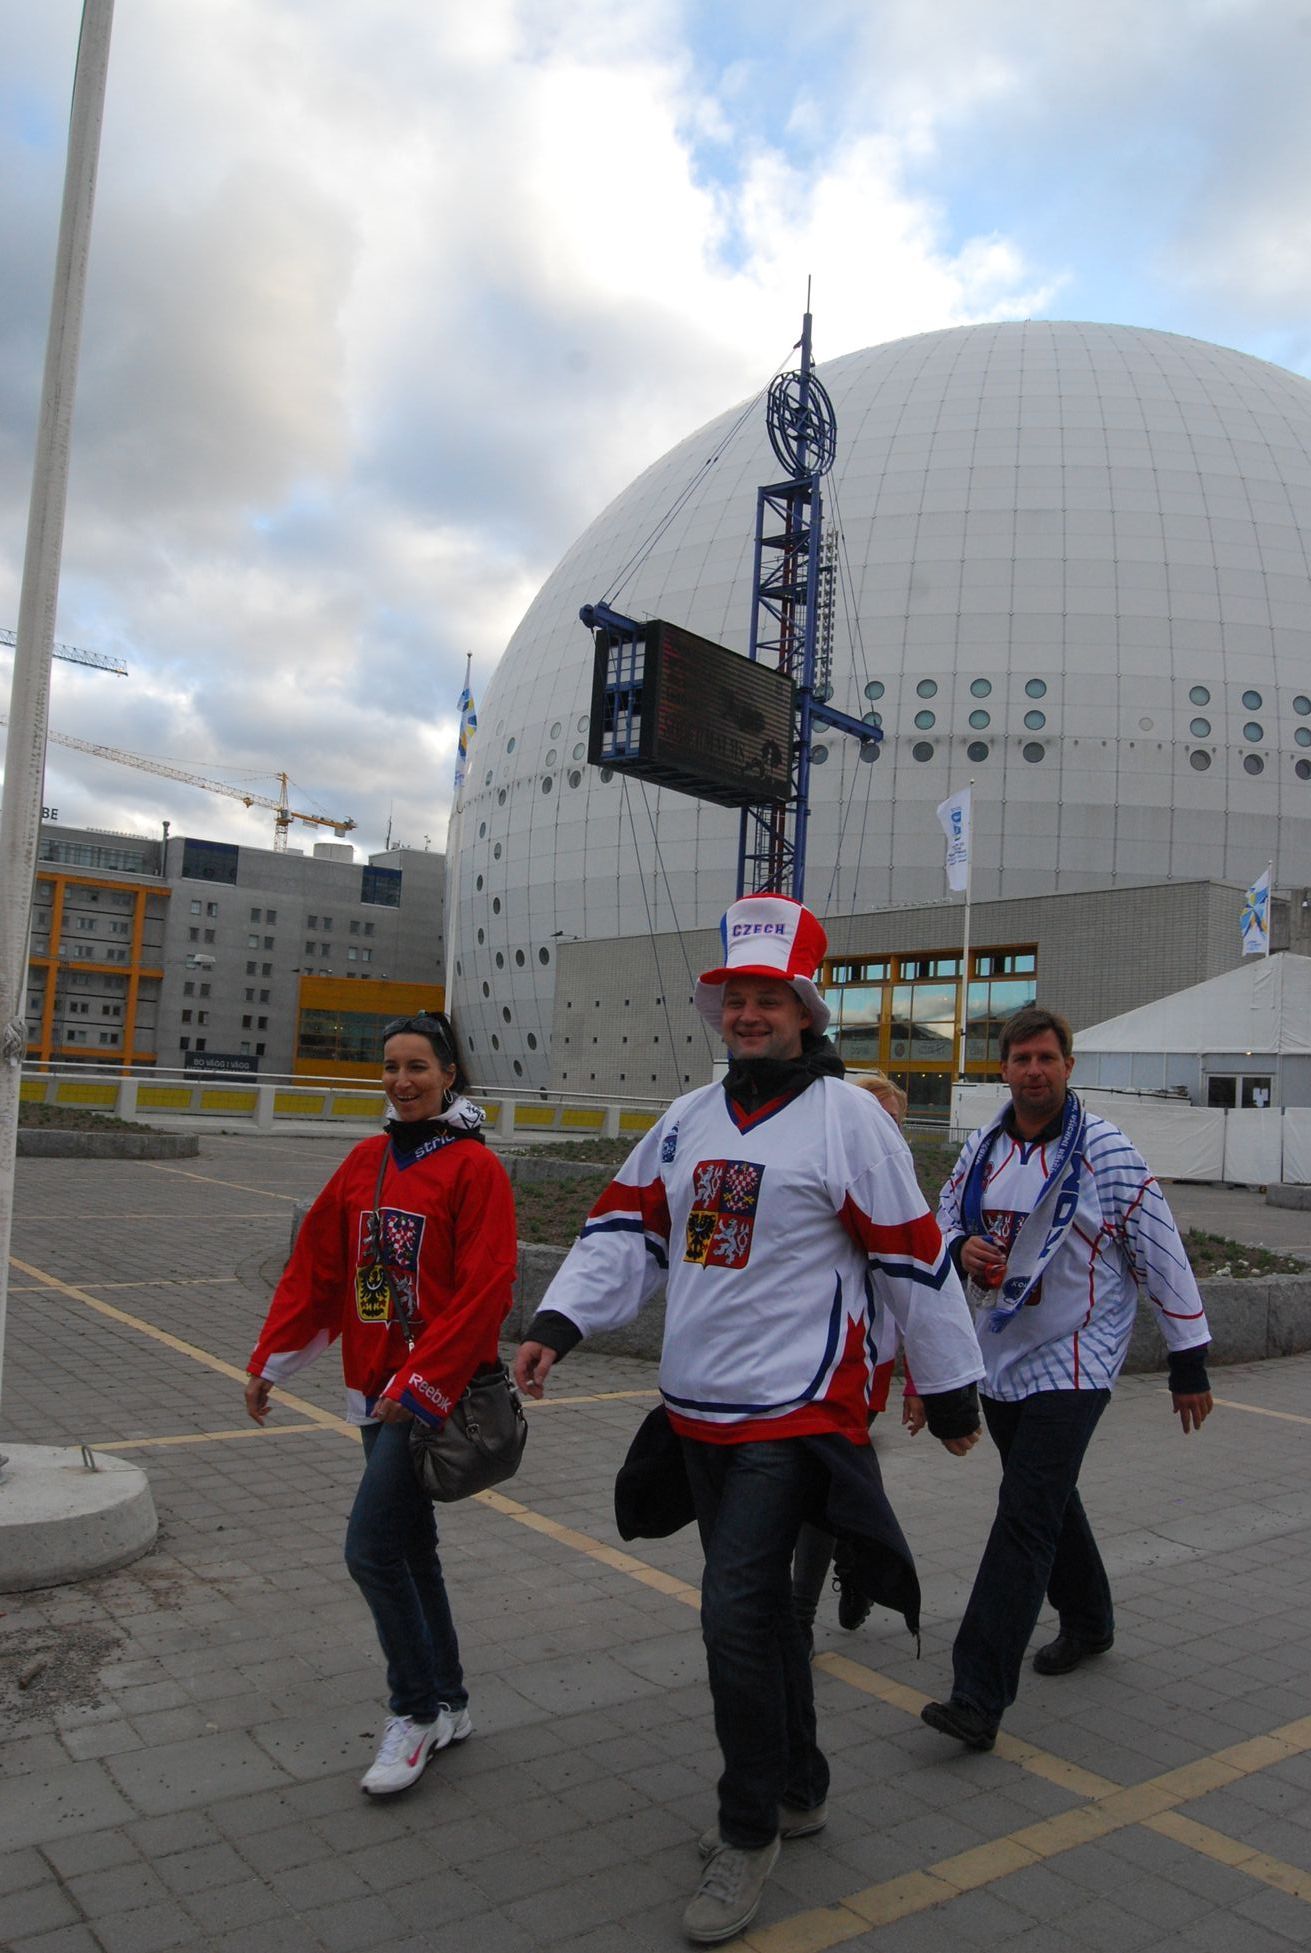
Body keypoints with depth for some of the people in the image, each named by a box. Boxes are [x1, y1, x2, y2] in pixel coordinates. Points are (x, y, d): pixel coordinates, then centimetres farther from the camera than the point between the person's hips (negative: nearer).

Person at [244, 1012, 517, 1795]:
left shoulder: (474, 1167, -12)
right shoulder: (366, 1162, 8)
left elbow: (483, 1291, -17)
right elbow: (317, 1267, 11)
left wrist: (420, 1384, -19)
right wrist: (271, 1363, 9)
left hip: (433, 1390, -7)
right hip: (376, 1390, 7)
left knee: (372, 1548, -8)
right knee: (411, 1548, 16)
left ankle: (420, 1713, 12)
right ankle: (450, 1706, 32)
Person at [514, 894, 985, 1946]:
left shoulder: (850, 1117, -10)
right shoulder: (688, 1121, 9)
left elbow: (916, 1261, -6)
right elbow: (627, 1231, 6)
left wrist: (952, 1389, -1)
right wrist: (557, 1323, -8)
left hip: (795, 1417, -6)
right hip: (697, 1415, 7)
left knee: (735, 1619, -8)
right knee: (761, 1608, 19)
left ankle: (749, 1833, 15)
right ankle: (798, 1789, 40)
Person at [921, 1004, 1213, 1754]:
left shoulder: (1107, 1152, -11)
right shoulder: (983, 1148, 5)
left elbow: (1162, 1255, -8)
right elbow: (945, 1218, 15)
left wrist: (1189, 1362, -5)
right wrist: (960, 1246, -10)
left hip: (1074, 1361, -6)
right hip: (1002, 1355, 6)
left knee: (1027, 1515, -12)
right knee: (1049, 1501, 20)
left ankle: (979, 1697, -11)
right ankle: (1087, 1622, 44)